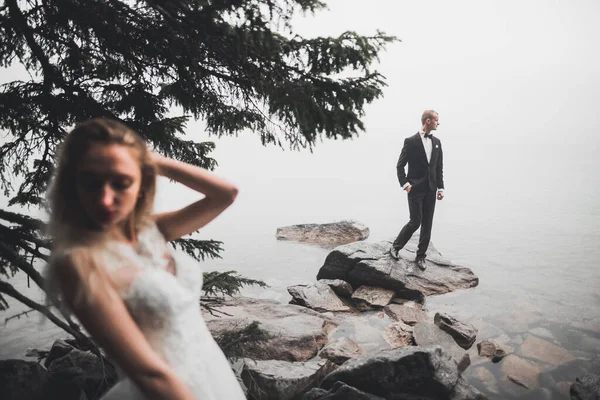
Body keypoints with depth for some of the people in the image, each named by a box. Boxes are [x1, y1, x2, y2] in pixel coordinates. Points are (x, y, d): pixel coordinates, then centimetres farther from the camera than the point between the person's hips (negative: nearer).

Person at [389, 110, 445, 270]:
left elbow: (439, 167, 12)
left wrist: (440, 187, 6)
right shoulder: (411, 141, -6)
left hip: (430, 190, 5)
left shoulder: (437, 142, 10)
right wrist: (405, 184, -12)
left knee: (427, 224, 6)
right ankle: (395, 247, 14)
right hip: (415, 189, -5)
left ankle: (420, 256, 17)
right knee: (416, 222, -7)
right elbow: (400, 165, -3)